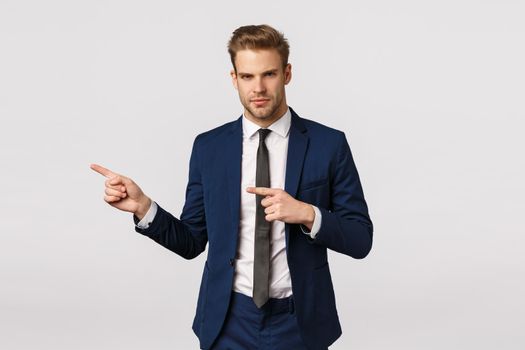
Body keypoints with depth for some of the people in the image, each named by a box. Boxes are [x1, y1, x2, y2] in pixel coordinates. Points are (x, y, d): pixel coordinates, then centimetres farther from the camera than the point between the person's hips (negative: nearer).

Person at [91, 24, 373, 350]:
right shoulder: (208, 147, 1)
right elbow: (192, 242, 5)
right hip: (229, 322, 1)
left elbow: (360, 240, -4)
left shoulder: (329, 143, -5)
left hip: (300, 322, -1)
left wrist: (308, 214, -21)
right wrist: (143, 206, -11)